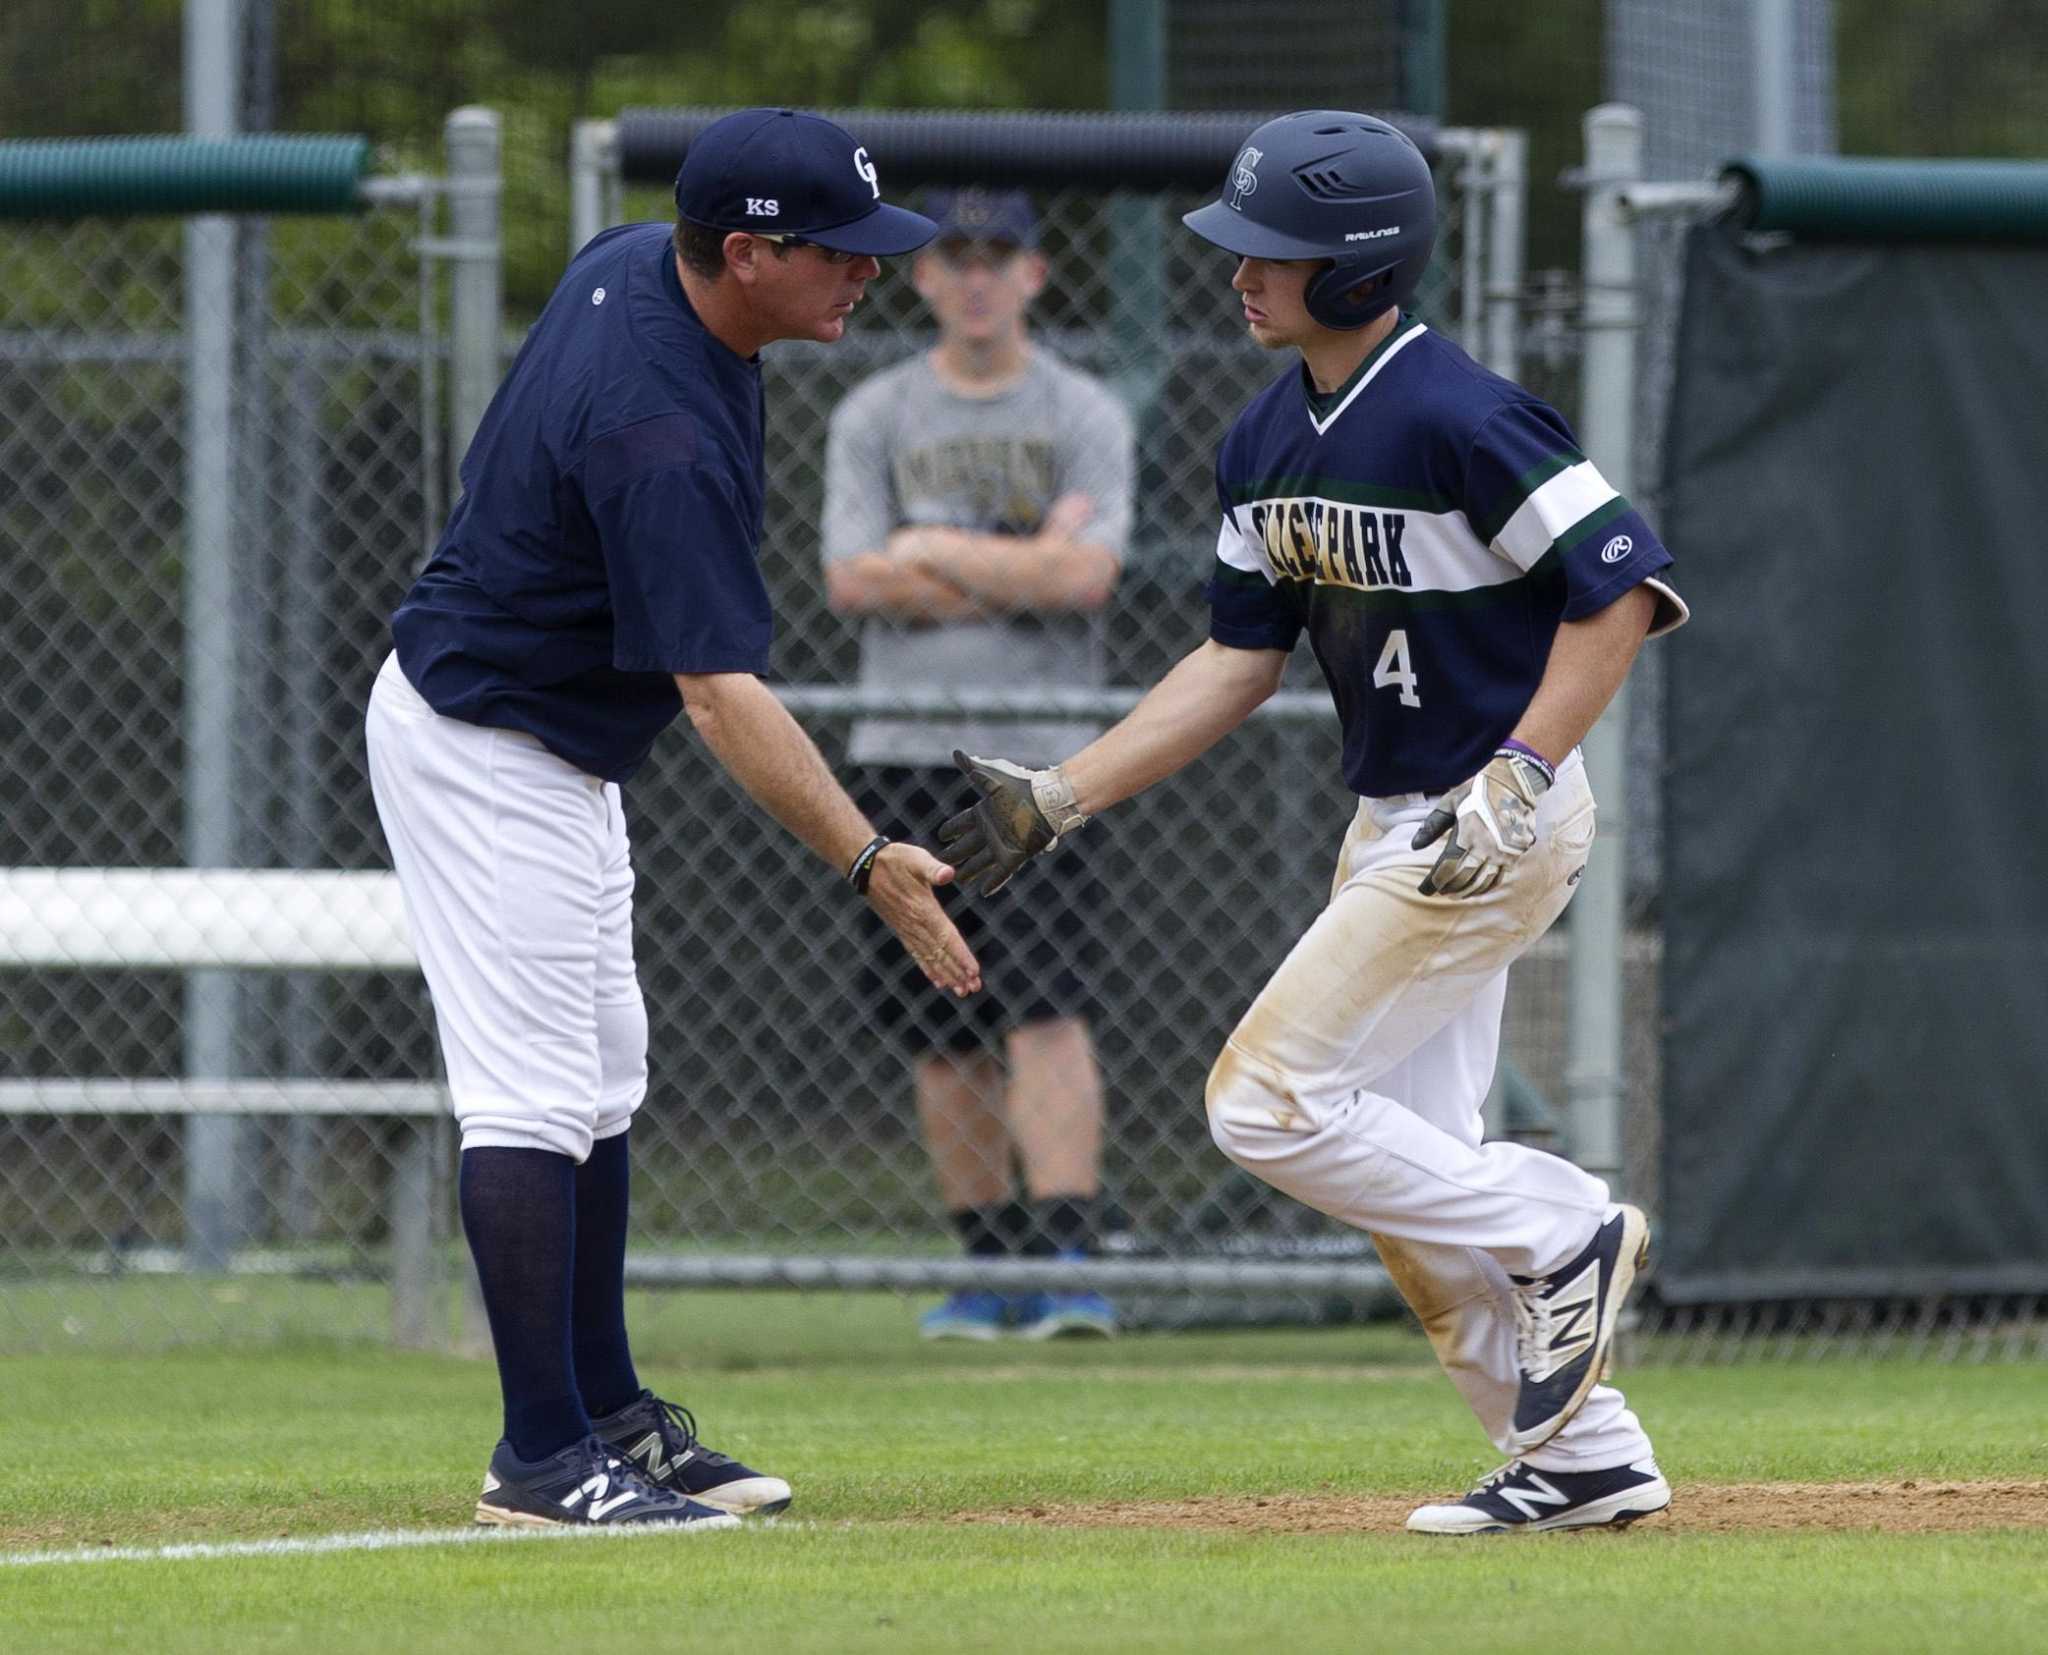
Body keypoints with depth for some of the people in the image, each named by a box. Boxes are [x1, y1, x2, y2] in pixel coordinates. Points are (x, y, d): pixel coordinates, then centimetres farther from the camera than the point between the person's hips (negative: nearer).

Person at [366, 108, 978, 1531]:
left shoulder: (633, 263, -4)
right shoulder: (662, 434, -33)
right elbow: (722, 692, -36)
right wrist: (867, 861, -40)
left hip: (561, 756, 11)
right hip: (489, 755, -11)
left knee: (600, 1084, 16)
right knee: (536, 1094, -10)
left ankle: (609, 1412, 23)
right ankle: (544, 1458, -9)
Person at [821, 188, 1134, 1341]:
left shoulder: (1085, 416, 4)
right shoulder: (874, 418, 9)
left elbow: (1087, 575, -11)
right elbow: (855, 582, -4)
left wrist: (935, 552, -6)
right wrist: (1025, 568, -8)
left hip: (1043, 756, -3)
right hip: (906, 753, 3)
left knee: (1045, 1008, -14)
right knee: (940, 1033, 5)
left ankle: (1066, 1260, -19)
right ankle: (991, 1265, 13)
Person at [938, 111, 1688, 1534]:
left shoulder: (1457, 417, -20)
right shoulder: (1270, 441, 7)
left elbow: (1624, 585, -20)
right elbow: (1239, 662, 12)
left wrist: (1516, 781, -25)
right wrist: (1059, 797, 5)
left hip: (1504, 822, -9)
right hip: (1393, 828, 9)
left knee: (1268, 1104, -13)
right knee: (1407, 1172, 11)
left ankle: (1563, 1238, -1)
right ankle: (1585, 1460, 19)